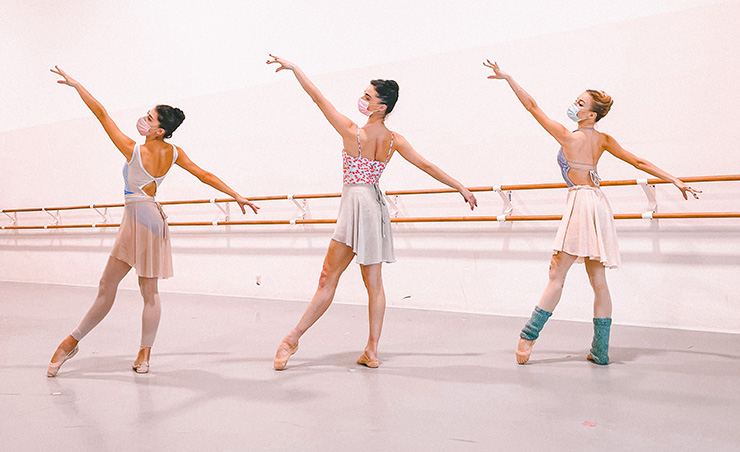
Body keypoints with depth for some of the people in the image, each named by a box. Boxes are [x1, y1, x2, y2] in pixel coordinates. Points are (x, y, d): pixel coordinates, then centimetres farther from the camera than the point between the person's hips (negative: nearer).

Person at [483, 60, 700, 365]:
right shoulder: (603, 140, 11)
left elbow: (532, 106, -4)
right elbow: (639, 163, 12)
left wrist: (507, 78, 1)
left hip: (580, 201, -7)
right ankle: (600, 350, 10)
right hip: (599, 205, 7)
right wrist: (676, 182, 18)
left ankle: (529, 336, -6)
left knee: (557, 274, -7)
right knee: (598, 281, 6)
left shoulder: (567, 136, -6)